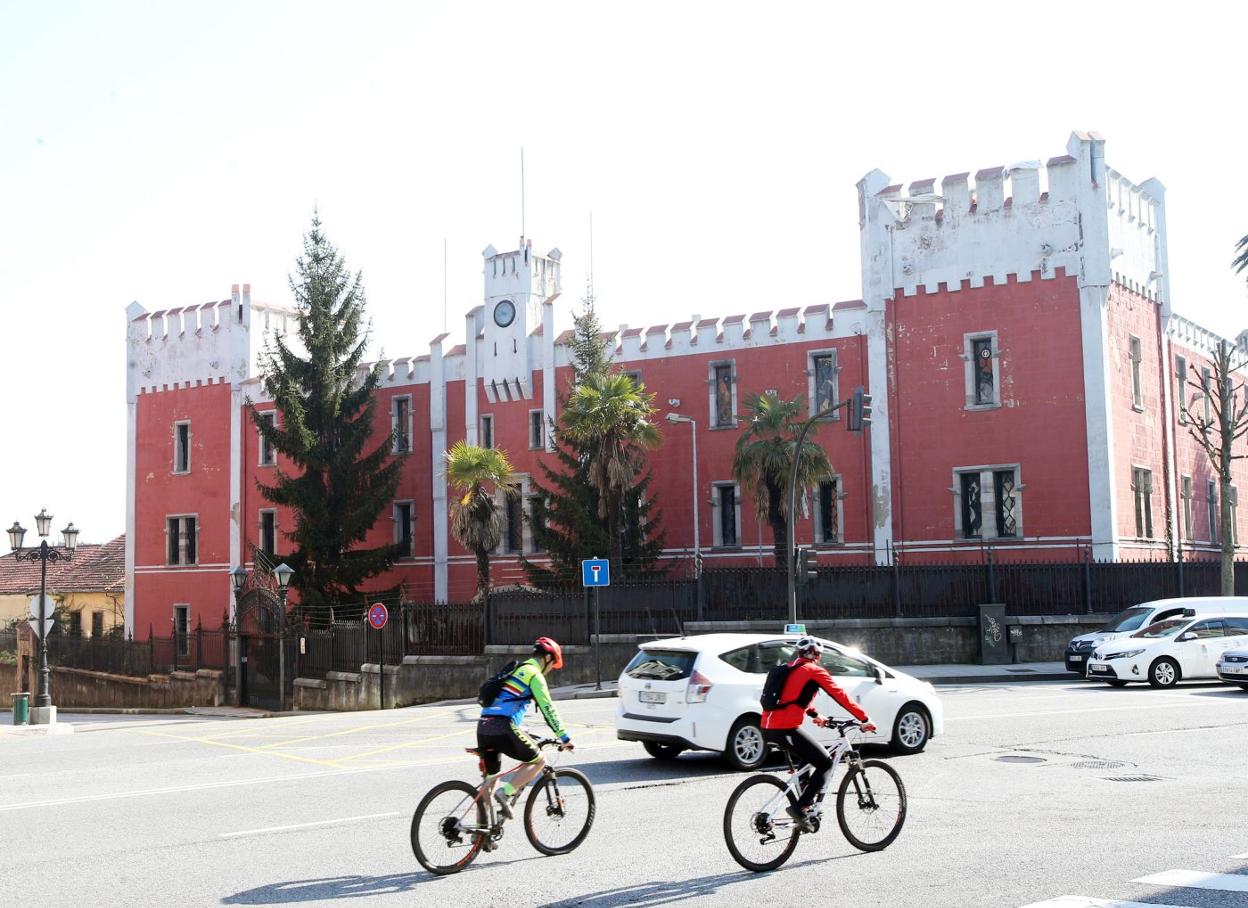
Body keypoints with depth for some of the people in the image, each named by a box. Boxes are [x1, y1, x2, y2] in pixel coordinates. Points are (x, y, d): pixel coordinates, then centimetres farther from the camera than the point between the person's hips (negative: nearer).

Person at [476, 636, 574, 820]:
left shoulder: (515, 670, 27)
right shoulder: (534, 674, 0)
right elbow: (547, 709, -5)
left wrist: (521, 733, 44)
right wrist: (564, 738, -1)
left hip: (483, 727, 8)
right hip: (502, 728, -8)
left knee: (490, 777, 17)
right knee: (538, 761, 7)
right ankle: (505, 792, -10)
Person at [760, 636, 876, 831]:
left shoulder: (791, 669, 22)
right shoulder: (814, 670, -2)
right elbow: (840, 695, -5)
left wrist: (815, 716, 47)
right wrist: (865, 719, -3)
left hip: (768, 727, 9)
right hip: (786, 729, -9)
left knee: (807, 759, 28)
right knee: (825, 763, 1)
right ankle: (800, 807, -9)